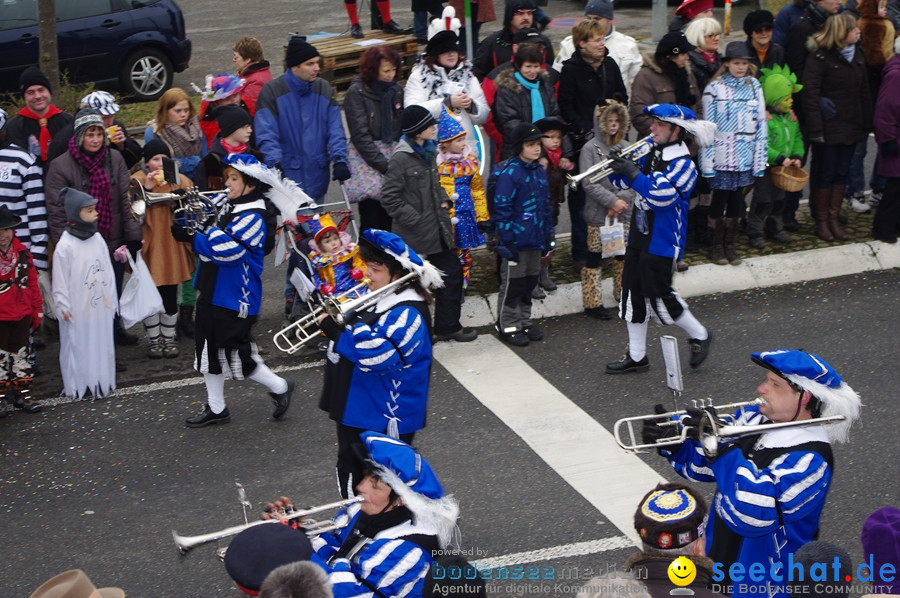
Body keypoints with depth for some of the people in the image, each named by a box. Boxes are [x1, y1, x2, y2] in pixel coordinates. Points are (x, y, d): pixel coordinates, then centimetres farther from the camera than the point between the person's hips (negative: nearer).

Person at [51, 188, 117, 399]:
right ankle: (78, 385, 11)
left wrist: (111, 299, 10)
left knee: (102, 341, 12)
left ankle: (102, 381, 24)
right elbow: (60, 280, -11)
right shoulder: (65, 245, -15)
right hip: (78, 309, -6)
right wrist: (64, 307, -10)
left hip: (100, 306, 6)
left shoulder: (98, 239, 3)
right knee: (78, 344, 2)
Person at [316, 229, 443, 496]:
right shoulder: (374, 297, 6)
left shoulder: (407, 313, -23)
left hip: (385, 418, -10)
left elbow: (375, 354, -36)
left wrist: (334, 329, -28)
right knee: (350, 474, 23)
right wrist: (336, 316, -4)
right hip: (354, 409, 10)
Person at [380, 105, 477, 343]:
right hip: (414, 235, -8)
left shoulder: (428, 152, 7)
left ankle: (448, 326, 27)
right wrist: (414, 219, -18)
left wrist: (444, 200, 7)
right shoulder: (401, 159, -18)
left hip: (437, 229, 9)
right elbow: (390, 198, -18)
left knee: (452, 272, 13)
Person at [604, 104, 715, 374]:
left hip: (661, 242, -8)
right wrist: (617, 165, -9)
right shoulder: (651, 153, 6)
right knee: (632, 294, 10)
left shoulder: (682, 163, -17)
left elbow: (661, 194, -31)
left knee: (659, 296, -2)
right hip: (638, 237, 8)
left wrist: (633, 172, -28)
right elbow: (624, 181, 12)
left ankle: (698, 335, 23)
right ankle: (636, 356, 21)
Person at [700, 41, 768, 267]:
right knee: (720, 198, 5)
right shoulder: (714, 89, -7)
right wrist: (707, 162, -9)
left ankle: (730, 244, 22)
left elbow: (760, 123, 6)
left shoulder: (754, 86, 3)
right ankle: (717, 246, 17)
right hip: (722, 155, -3)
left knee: (737, 199, 10)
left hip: (745, 155, 3)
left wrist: (760, 157, 3)